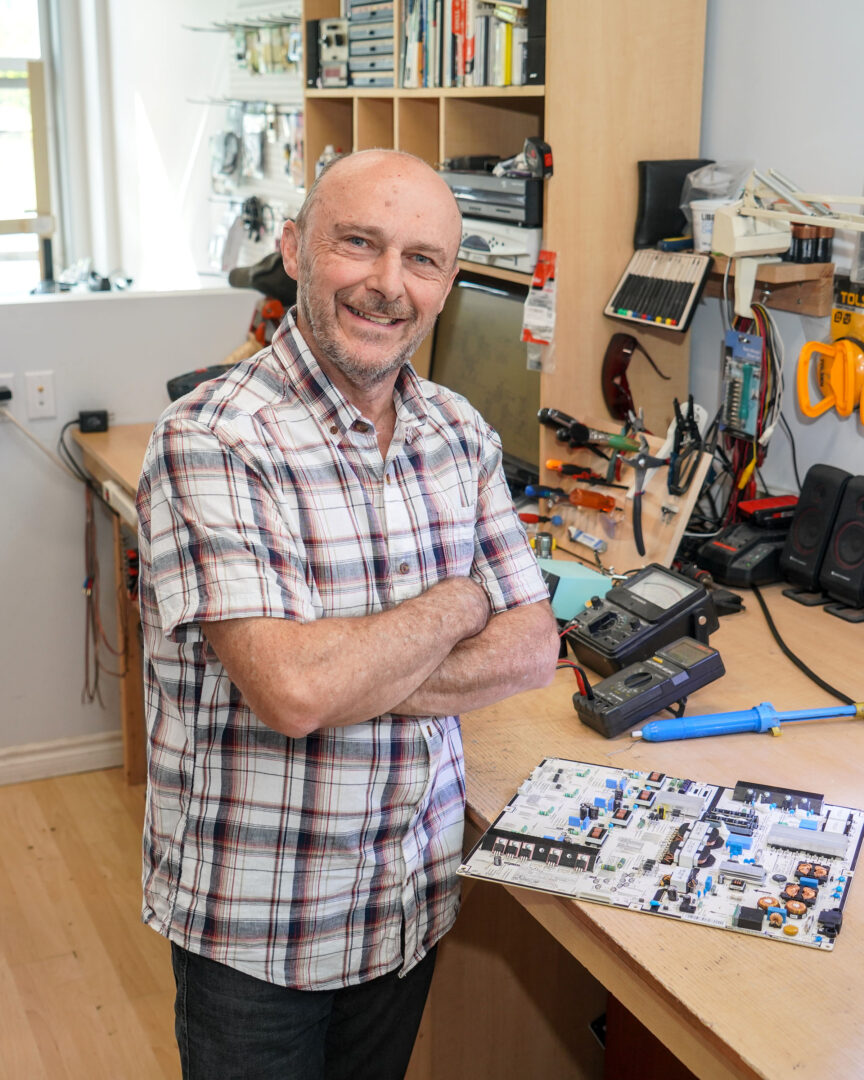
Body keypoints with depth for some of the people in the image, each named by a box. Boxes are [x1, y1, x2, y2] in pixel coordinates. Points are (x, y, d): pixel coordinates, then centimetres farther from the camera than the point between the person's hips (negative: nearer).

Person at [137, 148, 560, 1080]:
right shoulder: (211, 442, -21)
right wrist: (459, 603, -15)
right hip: (254, 923, -5)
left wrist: (353, 676, -19)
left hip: (415, 897, 6)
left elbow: (532, 649, -4)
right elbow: (293, 689, -31)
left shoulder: (461, 434, 0)